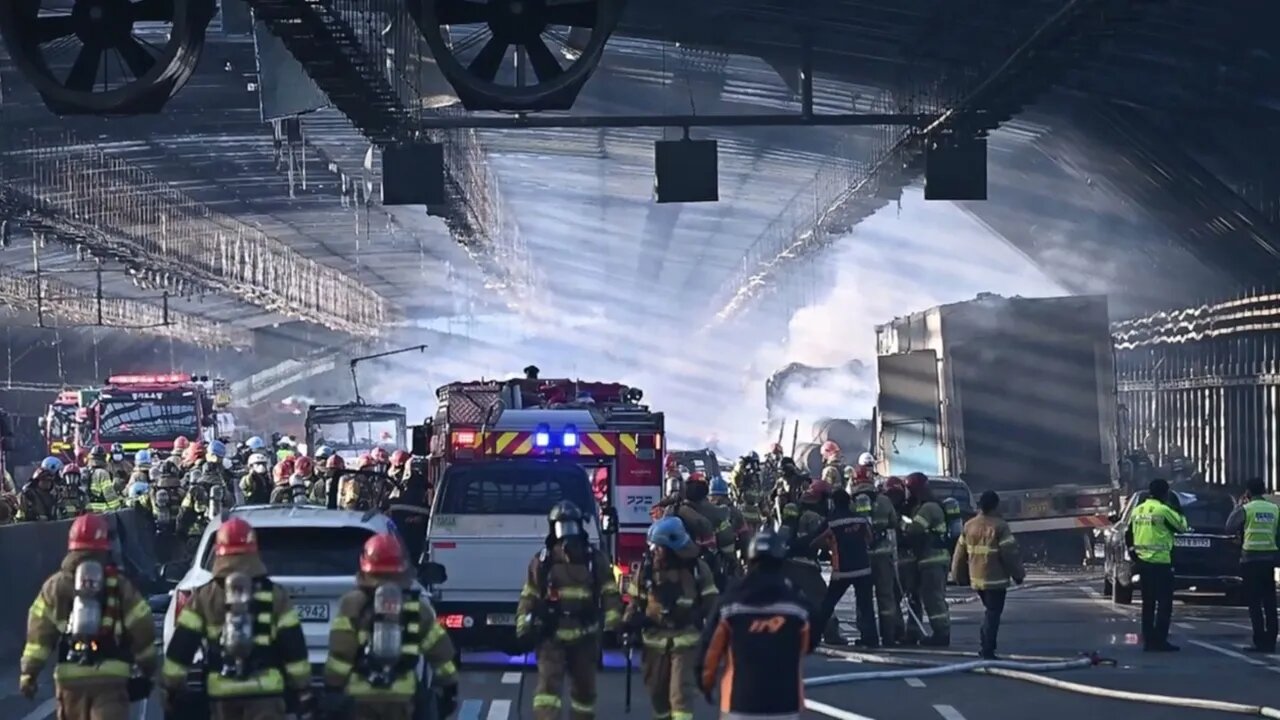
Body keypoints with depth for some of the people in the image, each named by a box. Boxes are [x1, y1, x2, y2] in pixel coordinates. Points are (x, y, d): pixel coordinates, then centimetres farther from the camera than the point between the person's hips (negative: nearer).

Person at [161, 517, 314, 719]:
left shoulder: (204, 598, 3)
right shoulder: (274, 596, 1)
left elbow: (181, 647, 2)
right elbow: (293, 647, 0)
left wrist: (172, 688, 11)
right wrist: (303, 690, 6)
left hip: (222, 694, 2)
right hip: (266, 692, -2)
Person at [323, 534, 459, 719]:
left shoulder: (354, 604, -2)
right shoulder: (416, 606, 9)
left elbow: (340, 651, -8)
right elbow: (439, 649, 12)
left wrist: (333, 686, -6)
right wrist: (449, 686, 19)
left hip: (360, 695, -2)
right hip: (401, 695, 2)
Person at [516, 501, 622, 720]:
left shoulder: (595, 559, 4)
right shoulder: (542, 561, 2)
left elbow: (610, 594, 4)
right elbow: (528, 597, 6)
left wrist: (612, 625, -7)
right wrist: (523, 628, -2)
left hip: (584, 636, 2)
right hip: (551, 636, -2)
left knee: (584, 687, 13)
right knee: (548, 686, -14)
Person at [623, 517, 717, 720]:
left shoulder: (698, 569, -5)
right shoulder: (647, 568, 1)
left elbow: (710, 605, 1)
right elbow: (636, 602, 9)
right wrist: (629, 627, -4)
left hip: (686, 641, -3)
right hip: (655, 640, 3)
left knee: (681, 695, -10)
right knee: (658, 693, 13)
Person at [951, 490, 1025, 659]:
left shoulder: (969, 526, 8)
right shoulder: (999, 526, -12)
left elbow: (960, 554, 13)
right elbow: (1010, 553, -13)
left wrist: (960, 576, 23)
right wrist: (1018, 574, -1)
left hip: (976, 578, 7)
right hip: (995, 579, -7)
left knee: (990, 611, 21)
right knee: (993, 612, -2)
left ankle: (985, 647, 19)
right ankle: (987, 650, -7)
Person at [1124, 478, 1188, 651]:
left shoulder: (1137, 510, 11)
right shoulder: (1163, 510, -12)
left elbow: (1128, 535, 14)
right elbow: (1182, 526, -4)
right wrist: (1178, 514, 13)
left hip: (1143, 562, 7)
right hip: (1160, 563, -7)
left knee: (1148, 603, 13)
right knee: (1164, 604, -2)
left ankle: (1148, 641, 13)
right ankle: (1160, 641, -7)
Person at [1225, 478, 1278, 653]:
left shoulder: (1246, 509, -8)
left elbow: (1230, 527, 2)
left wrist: (1238, 506, 8)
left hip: (1251, 558, -4)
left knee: (1254, 602, -2)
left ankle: (1260, 641, -7)